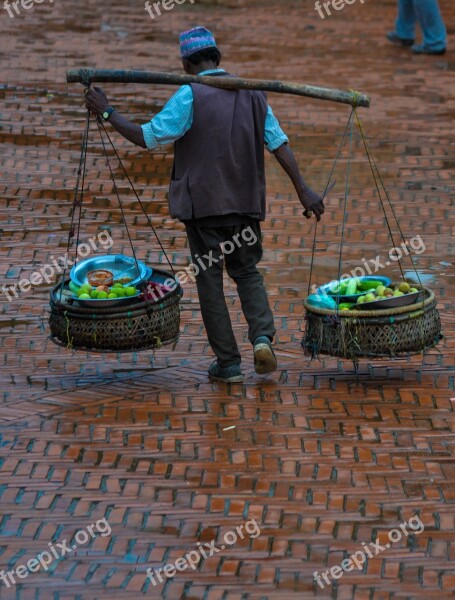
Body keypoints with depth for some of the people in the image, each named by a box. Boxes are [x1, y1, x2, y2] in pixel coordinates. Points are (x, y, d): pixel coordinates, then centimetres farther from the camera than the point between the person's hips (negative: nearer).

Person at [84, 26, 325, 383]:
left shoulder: (190, 96, -9)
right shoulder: (251, 94, 7)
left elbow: (147, 137, -11)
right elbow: (279, 143, 4)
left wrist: (107, 113, -2)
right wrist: (303, 190, 4)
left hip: (204, 203, -4)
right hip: (246, 202, 4)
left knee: (209, 279, 5)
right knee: (247, 271, 18)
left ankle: (228, 363, 5)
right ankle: (263, 335, -6)